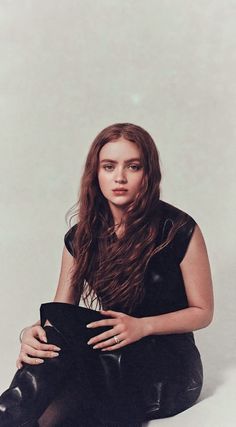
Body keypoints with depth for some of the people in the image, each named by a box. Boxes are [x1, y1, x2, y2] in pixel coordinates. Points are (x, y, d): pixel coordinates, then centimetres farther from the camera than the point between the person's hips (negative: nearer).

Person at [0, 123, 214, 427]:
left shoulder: (179, 230, -10)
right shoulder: (80, 238, 2)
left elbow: (202, 312, -3)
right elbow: (60, 312, 1)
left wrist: (142, 326, -21)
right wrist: (37, 332, -24)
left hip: (170, 364, -3)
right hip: (111, 357, 4)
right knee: (53, 338, -33)